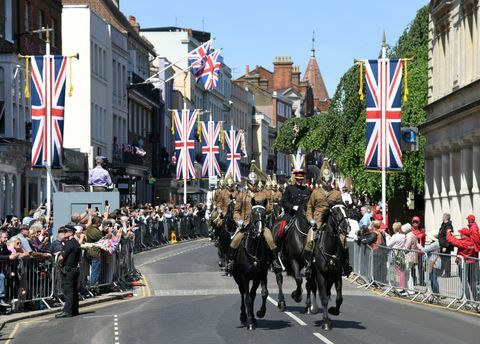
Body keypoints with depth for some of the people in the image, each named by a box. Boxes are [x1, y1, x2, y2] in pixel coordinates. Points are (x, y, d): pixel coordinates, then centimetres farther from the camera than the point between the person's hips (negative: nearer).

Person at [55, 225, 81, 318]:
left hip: (67, 269, -9)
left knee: (67, 290, -8)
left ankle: (67, 311, -10)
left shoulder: (69, 243, -15)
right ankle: (74, 310, 15)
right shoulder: (76, 243, 14)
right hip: (75, 268, 9)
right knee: (74, 290, 11)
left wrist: (58, 263, -1)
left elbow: (61, 257, -20)